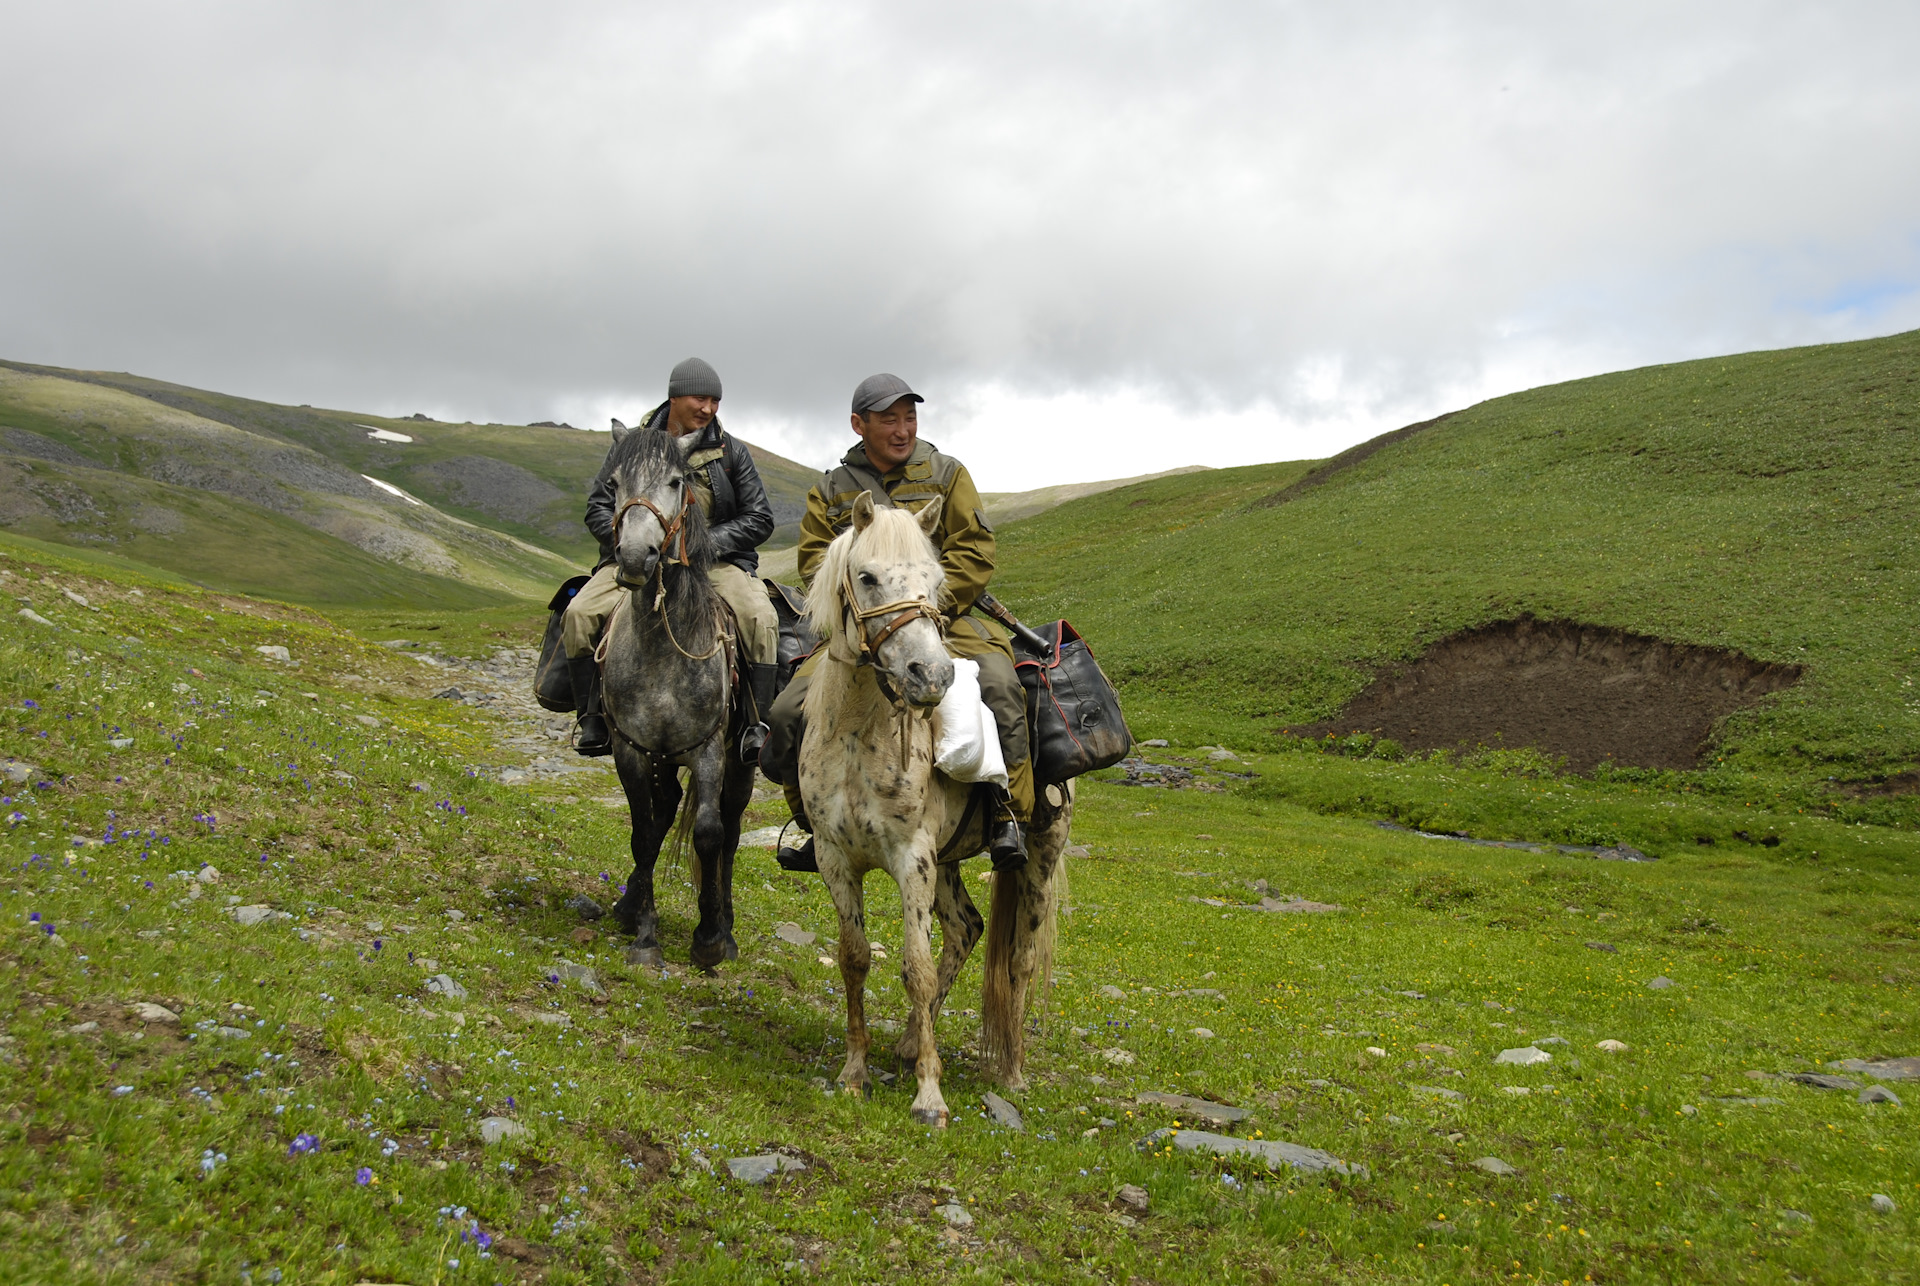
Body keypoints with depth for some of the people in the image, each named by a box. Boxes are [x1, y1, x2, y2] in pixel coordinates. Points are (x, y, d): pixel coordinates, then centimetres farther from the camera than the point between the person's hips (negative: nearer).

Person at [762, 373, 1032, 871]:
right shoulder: (830, 490, 13)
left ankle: (1007, 817, -19)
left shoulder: (946, 474, 10)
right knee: (789, 712, -16)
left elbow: (974, 554, 2)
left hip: (944, 619, -1)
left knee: (999, 684, -32)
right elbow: (815, 561, 5)